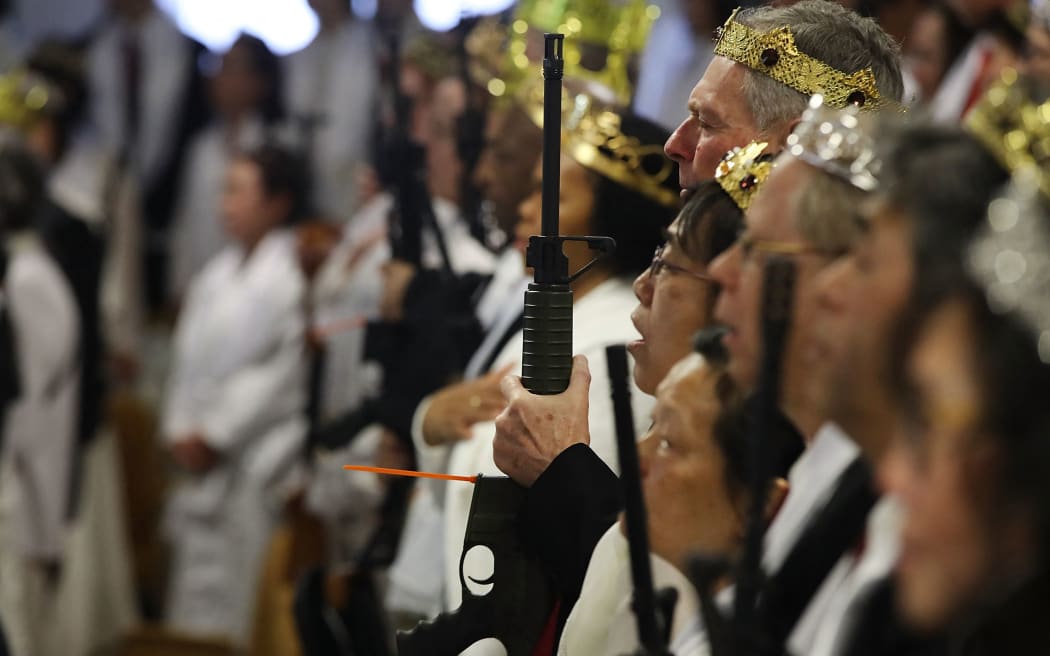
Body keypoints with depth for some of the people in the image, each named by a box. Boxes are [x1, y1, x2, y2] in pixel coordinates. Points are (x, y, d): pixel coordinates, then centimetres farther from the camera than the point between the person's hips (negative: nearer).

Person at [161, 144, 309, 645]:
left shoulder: (293, 275, -12)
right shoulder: (218, 274, 13)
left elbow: (280, 373, -15)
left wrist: (213, 435, -11)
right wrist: (180, 431, 4)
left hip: (253, 467, -8)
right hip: (202, 459, 8)